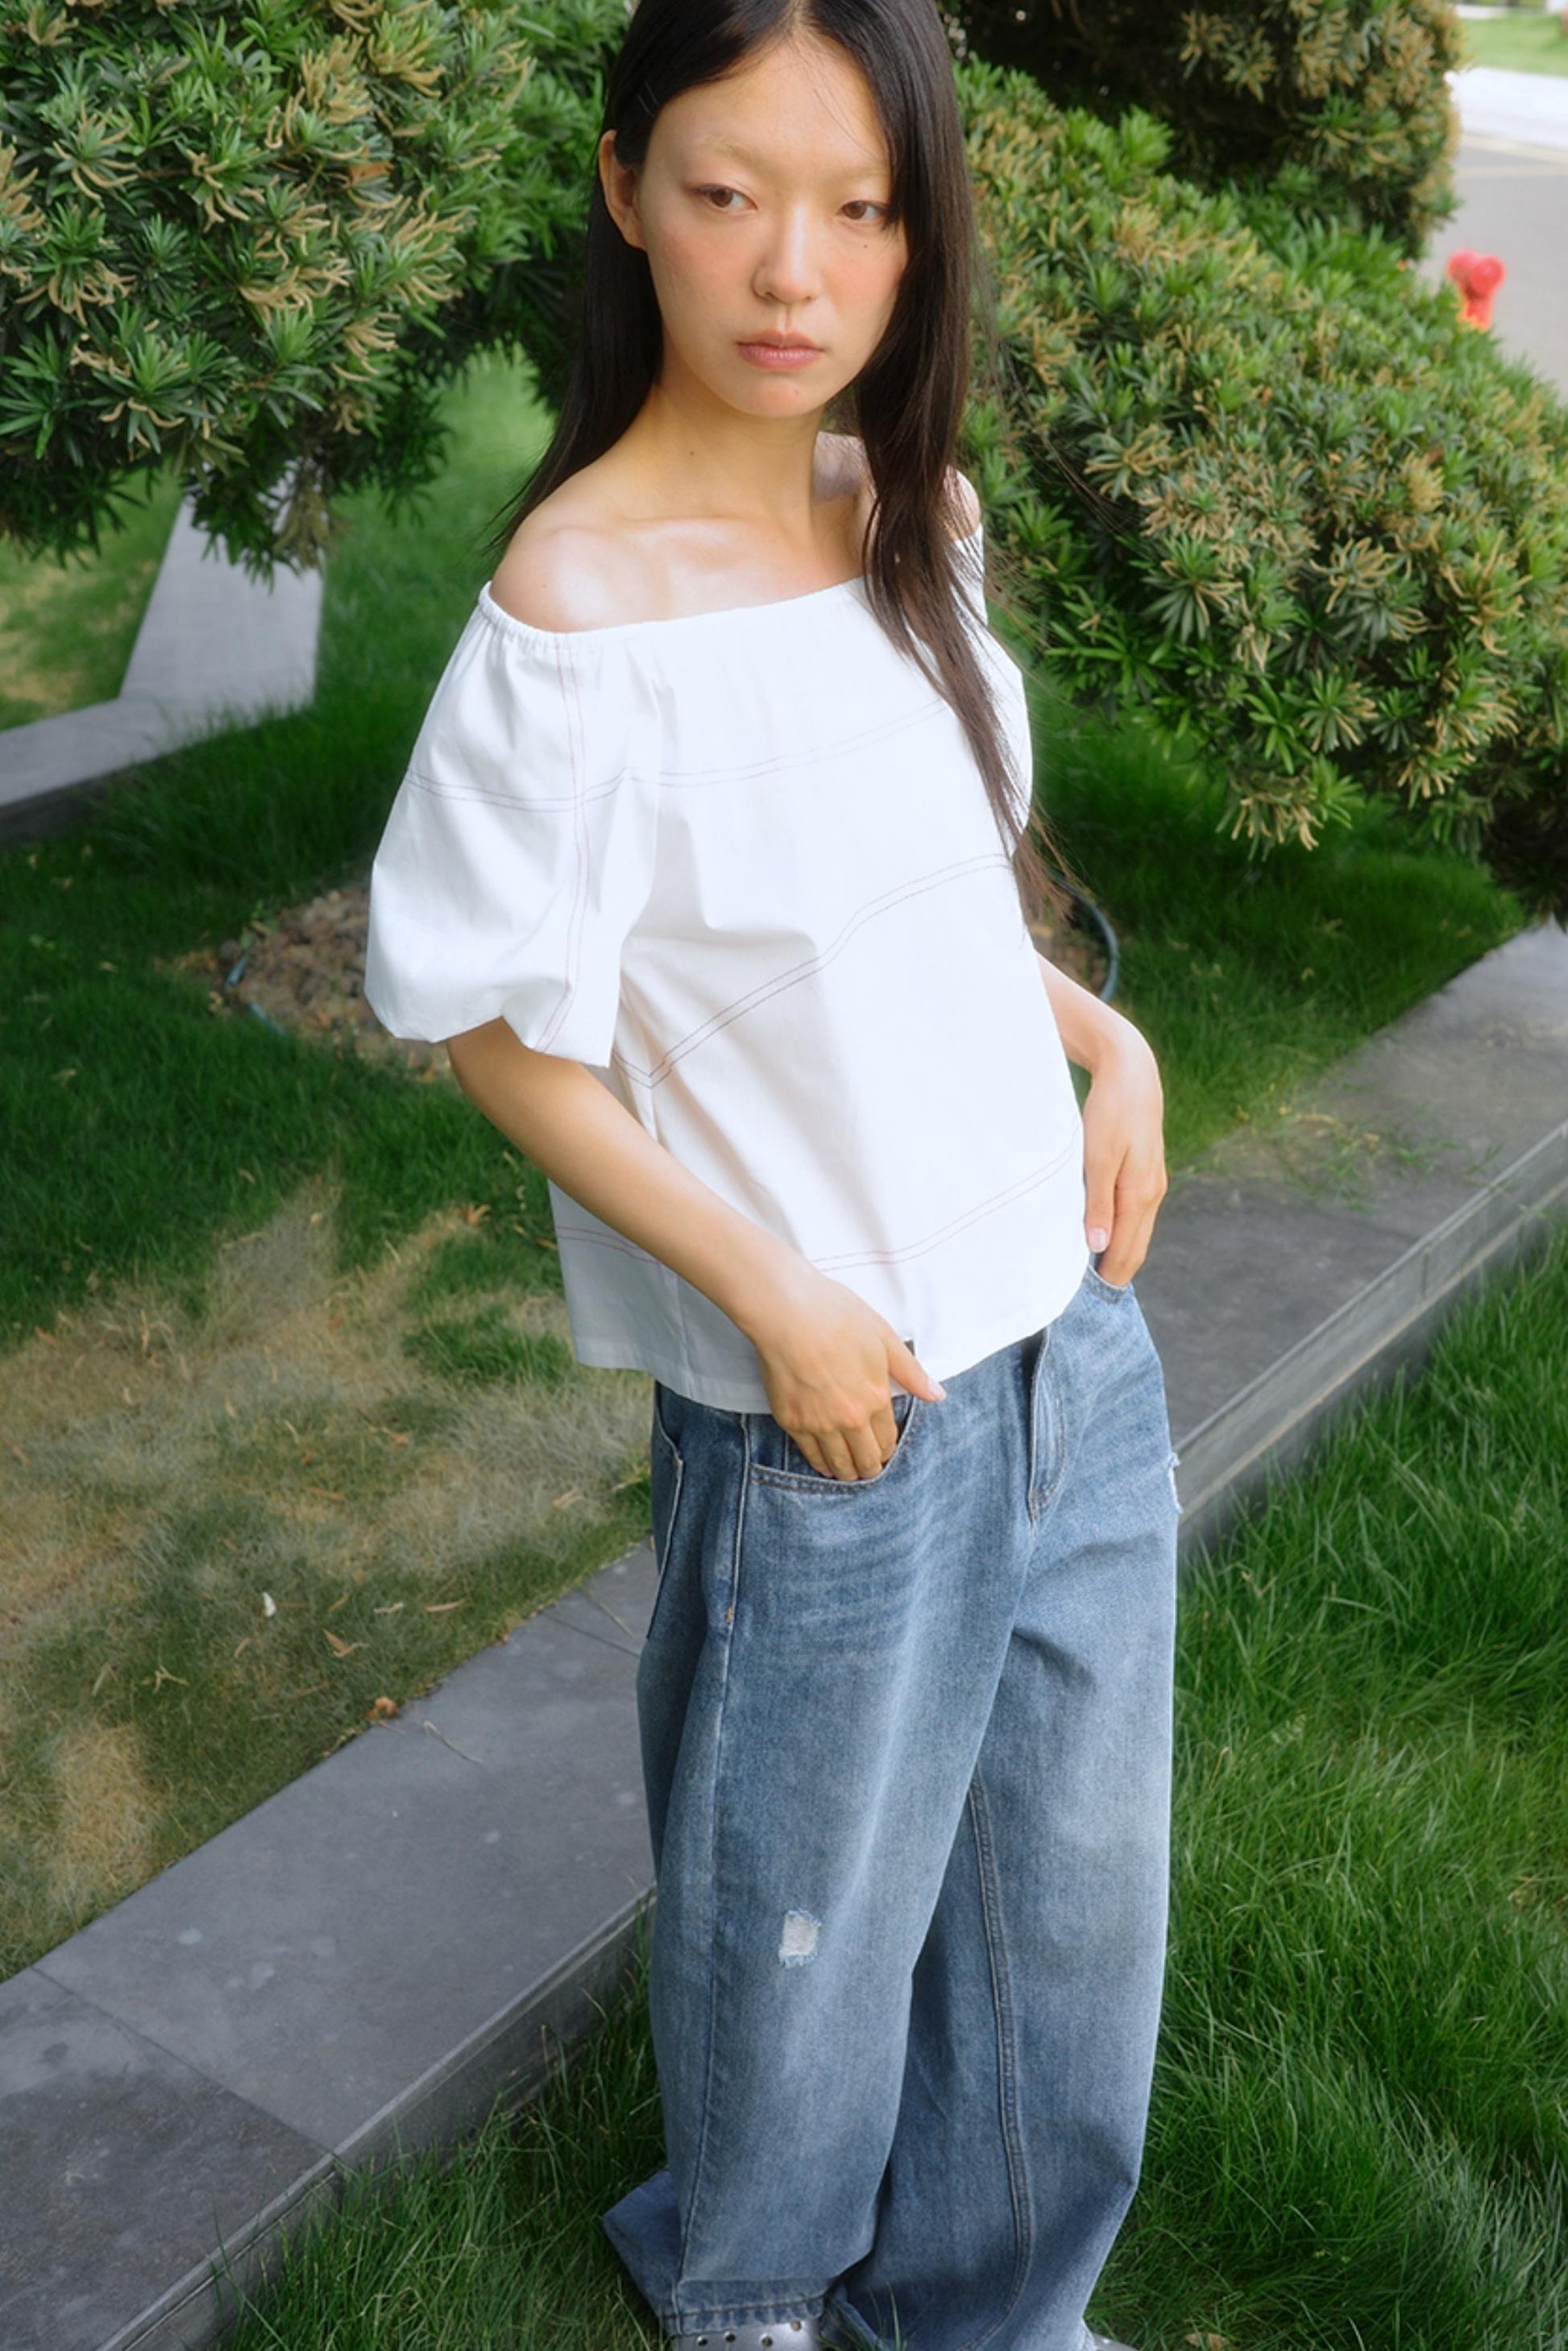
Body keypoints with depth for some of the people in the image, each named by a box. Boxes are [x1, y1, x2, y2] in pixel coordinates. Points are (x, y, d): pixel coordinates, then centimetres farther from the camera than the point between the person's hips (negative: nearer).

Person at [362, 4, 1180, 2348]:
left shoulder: (922, 515, 1)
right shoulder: (582, 608, -20)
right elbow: (507, 1033, -13)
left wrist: (1109, 1040, -1)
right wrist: (778, 1300, -15)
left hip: (1081, 1341, 7)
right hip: (829, 1405, -6)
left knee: (1077, 1886, 21)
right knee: (815, 1911, 17)